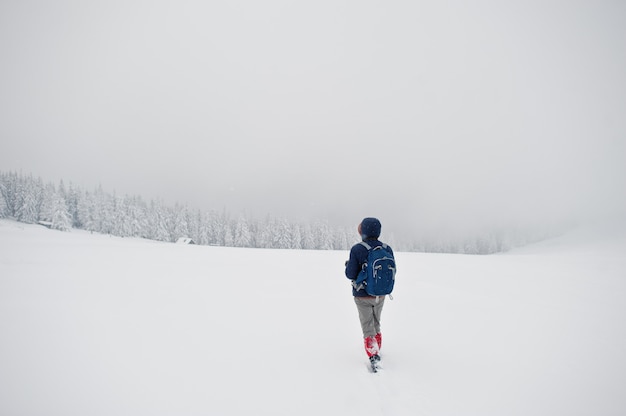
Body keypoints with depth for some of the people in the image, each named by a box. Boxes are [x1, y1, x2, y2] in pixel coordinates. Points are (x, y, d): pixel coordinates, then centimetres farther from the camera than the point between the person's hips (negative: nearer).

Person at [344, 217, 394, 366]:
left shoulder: (357, 249, -19)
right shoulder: (387, 249, -6)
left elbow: (351, 274, -17)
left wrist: (347, 265, 4)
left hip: (362, 296, -4)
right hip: (380, 295, 4)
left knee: (368, 327, 8)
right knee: (376, 324, 24)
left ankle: (373, 355, -1)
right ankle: (377, 350, 37)